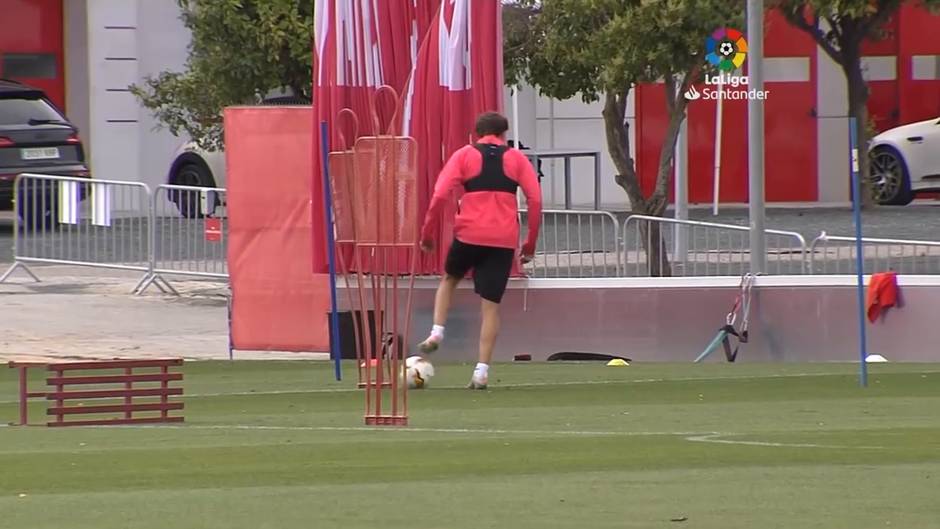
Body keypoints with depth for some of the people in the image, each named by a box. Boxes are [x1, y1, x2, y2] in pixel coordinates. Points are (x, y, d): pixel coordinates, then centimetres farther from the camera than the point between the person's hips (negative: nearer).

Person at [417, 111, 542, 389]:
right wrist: (530, 244, 8)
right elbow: (535, 199, 3)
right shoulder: (516, 158, 10)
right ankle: (482, 371, -3)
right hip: (504, 240, 0)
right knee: (491, 305, 4)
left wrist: (427, 233, 6)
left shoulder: (464, 155, 7)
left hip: (468, 234, 0)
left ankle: (437, 332, 10)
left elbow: (440, 195, -3)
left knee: (449, 278, 28)